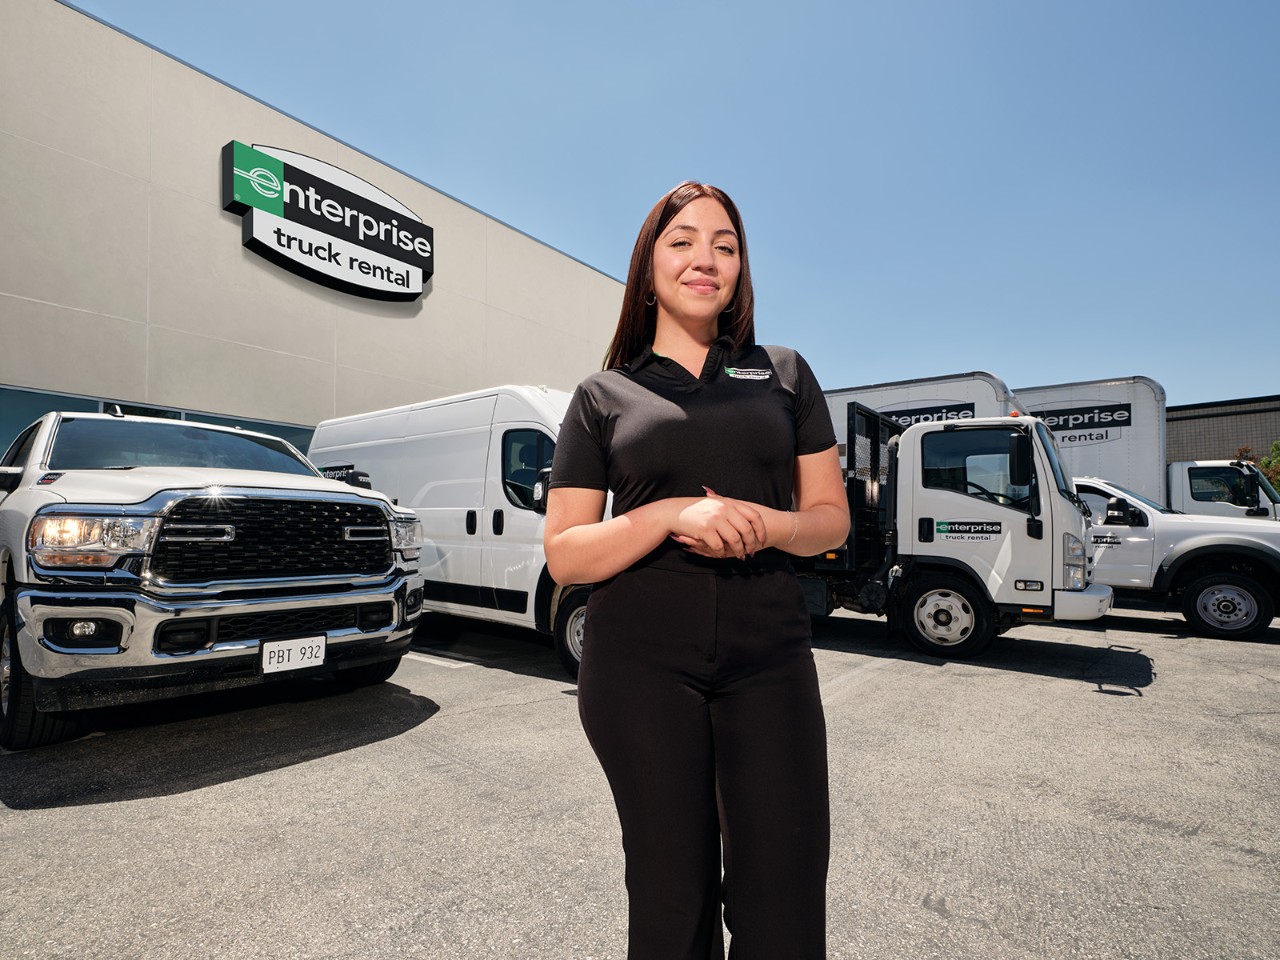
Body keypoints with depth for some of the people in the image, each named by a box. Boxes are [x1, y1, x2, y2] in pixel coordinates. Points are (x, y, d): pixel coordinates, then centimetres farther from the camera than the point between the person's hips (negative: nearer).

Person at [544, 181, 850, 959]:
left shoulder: (785, 374, 11)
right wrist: (674, 514, -15)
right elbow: (564, 556, 0)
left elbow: (831, 516, 11)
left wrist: (768, 526, -11)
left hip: (770, 659, 2)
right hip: (642, 667, -1)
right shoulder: (603, 397, 6)